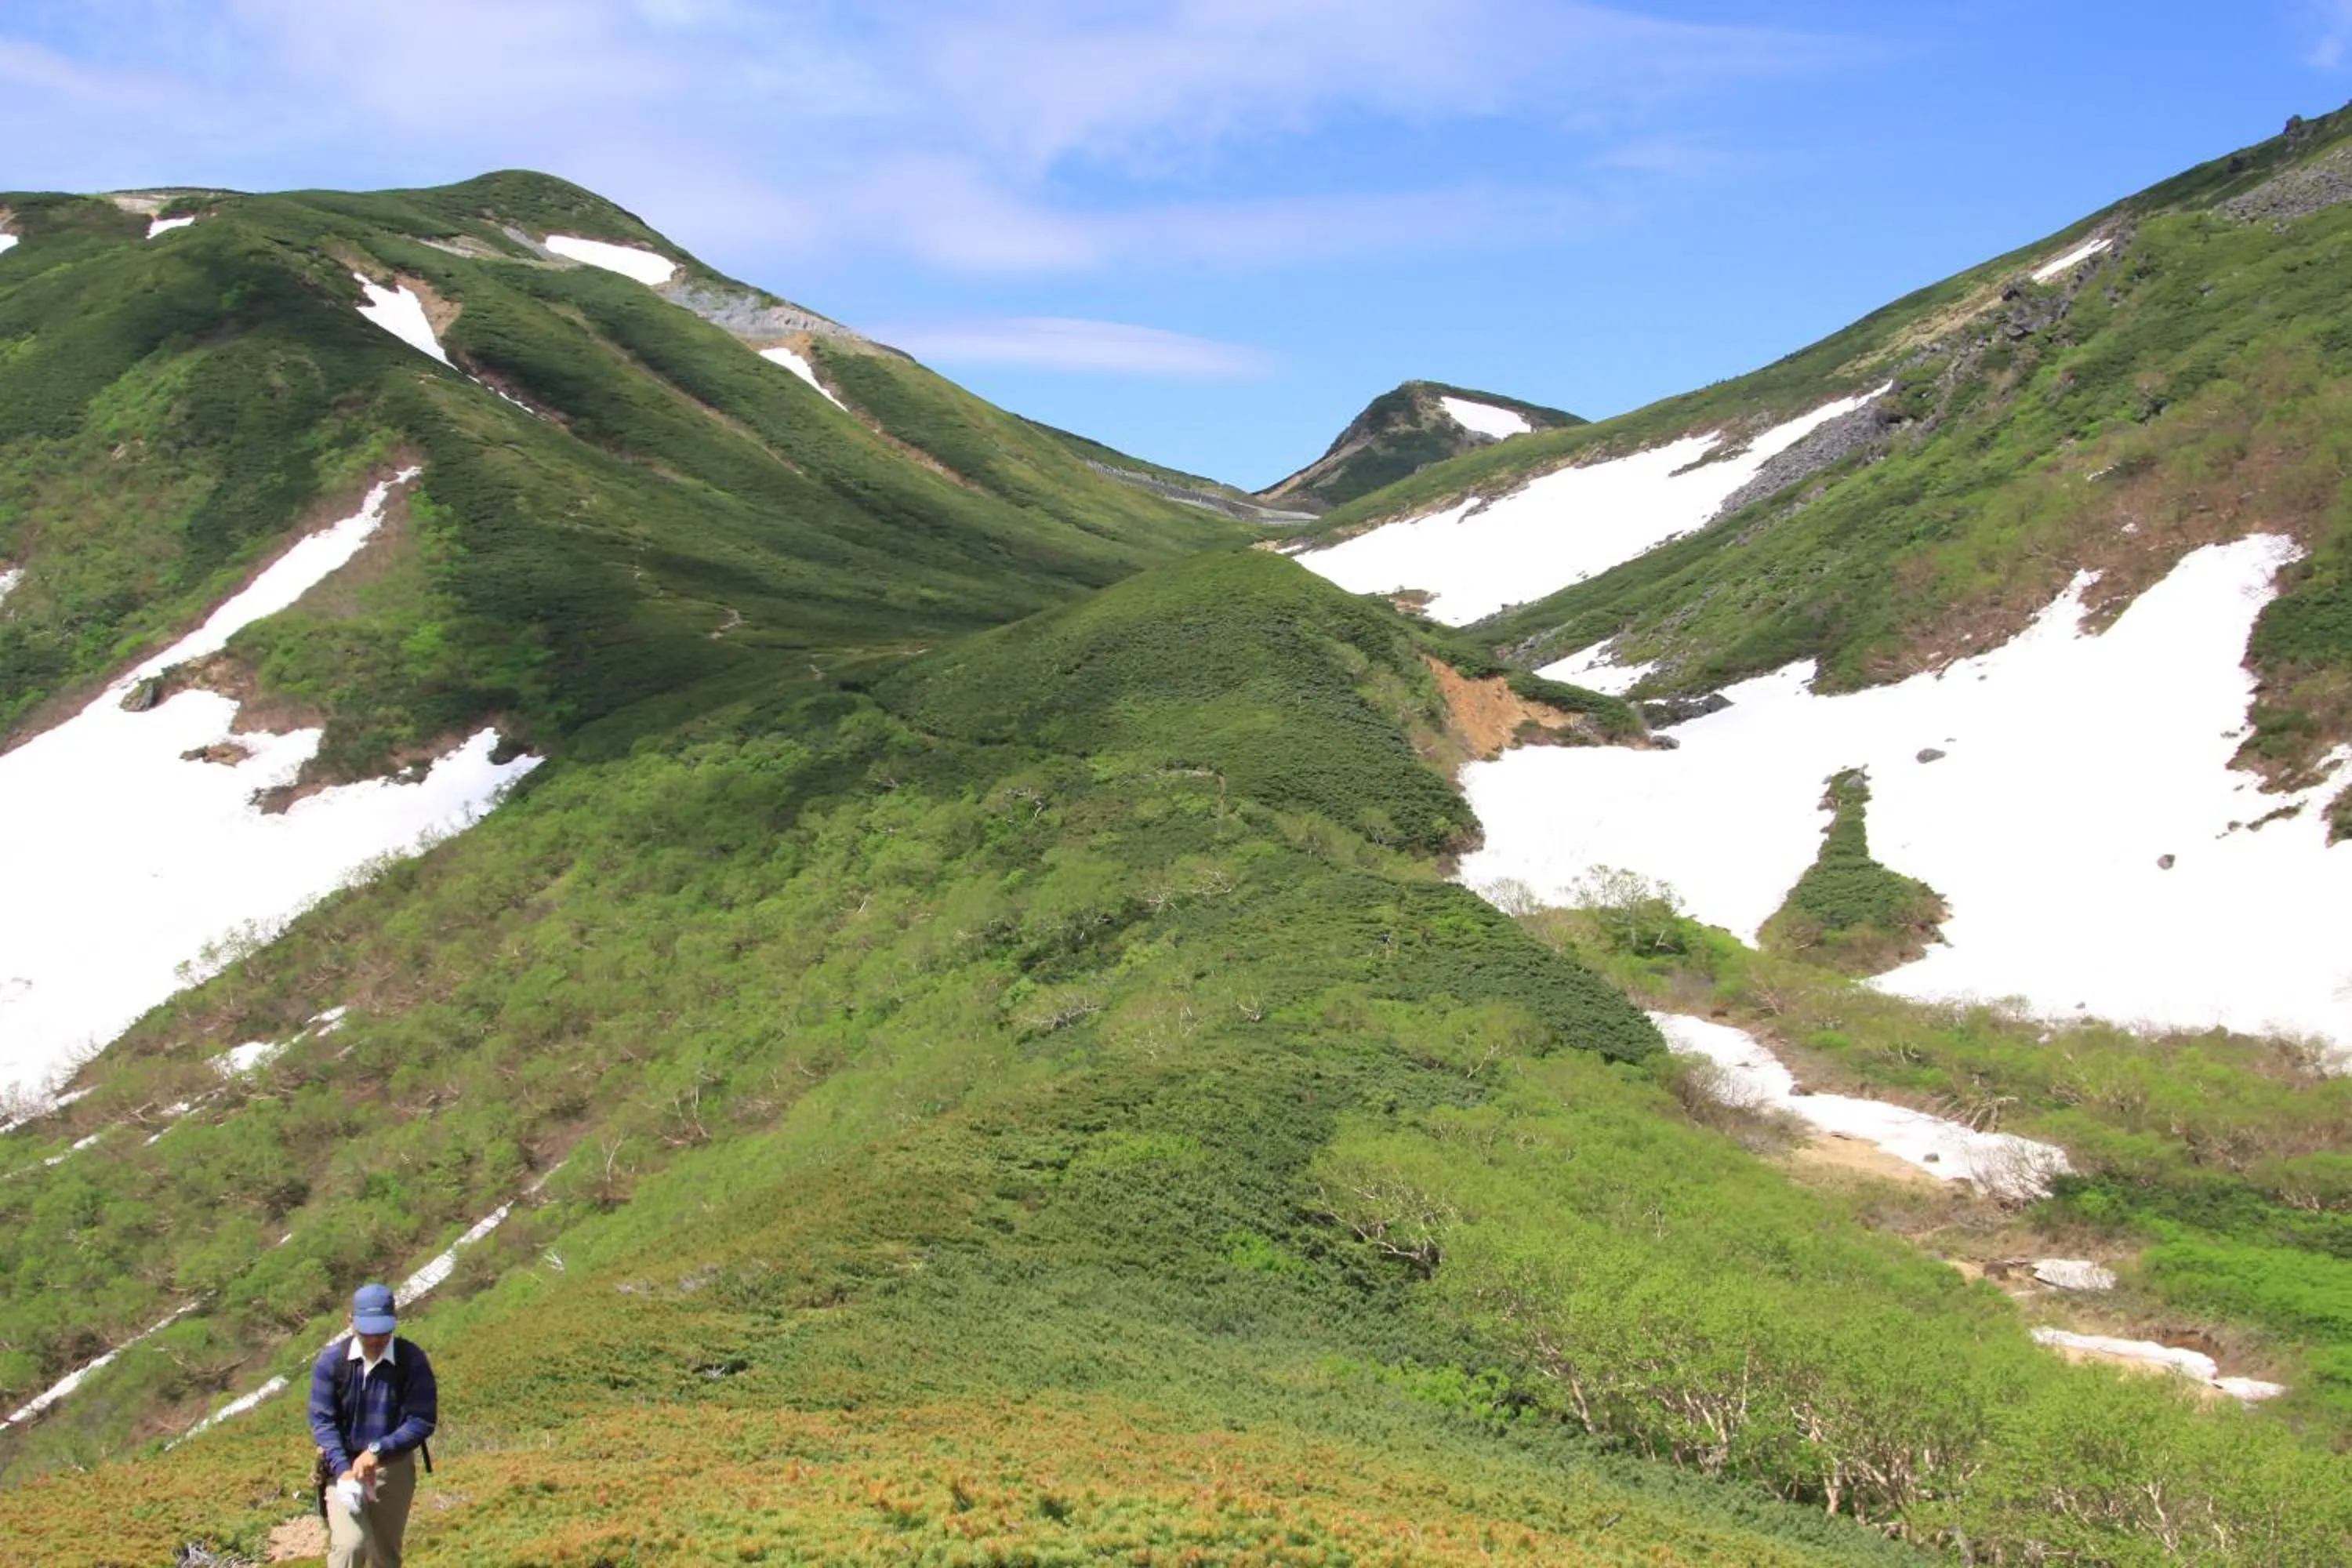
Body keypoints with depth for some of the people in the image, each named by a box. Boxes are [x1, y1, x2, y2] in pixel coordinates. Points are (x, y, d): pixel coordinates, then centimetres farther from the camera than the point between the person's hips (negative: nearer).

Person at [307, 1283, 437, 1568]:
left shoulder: (412, 1360, -12)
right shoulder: (331, 1361, -11)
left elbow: (423, 1420, -13)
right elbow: (321, 1420, -11)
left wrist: (377, 1451, -23)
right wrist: (343, 1470, -23)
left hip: (393, 1469, 1)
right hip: (344, 1466, -1)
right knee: (349, 1545, -21)